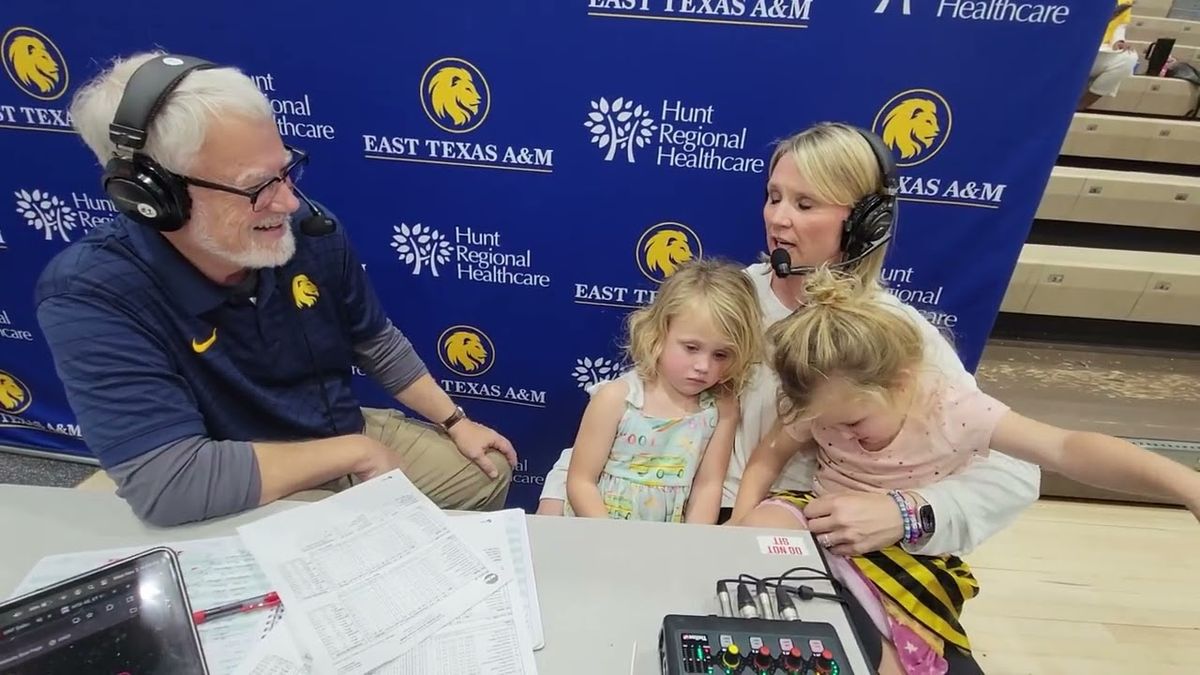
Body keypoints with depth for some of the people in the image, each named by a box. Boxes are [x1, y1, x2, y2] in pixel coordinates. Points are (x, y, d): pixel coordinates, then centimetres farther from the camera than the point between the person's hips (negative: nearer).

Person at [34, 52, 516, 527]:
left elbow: (376, 343, 2)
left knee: (489, 472, 8)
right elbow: (168, 483, -34)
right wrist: (356, 452, -26)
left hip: (349, 433, 5)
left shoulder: (309, 231, -14)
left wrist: (454, 422, -1)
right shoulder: (90, 295, -27)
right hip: (243, 508, -4)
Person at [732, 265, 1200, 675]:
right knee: (760, 527, -29)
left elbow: (1066, 449, -27)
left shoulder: (953, 410, -22)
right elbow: (768, 456, -2)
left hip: (908, 555, -2)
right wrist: (740, 528, -16)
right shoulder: (824, 402, -12)